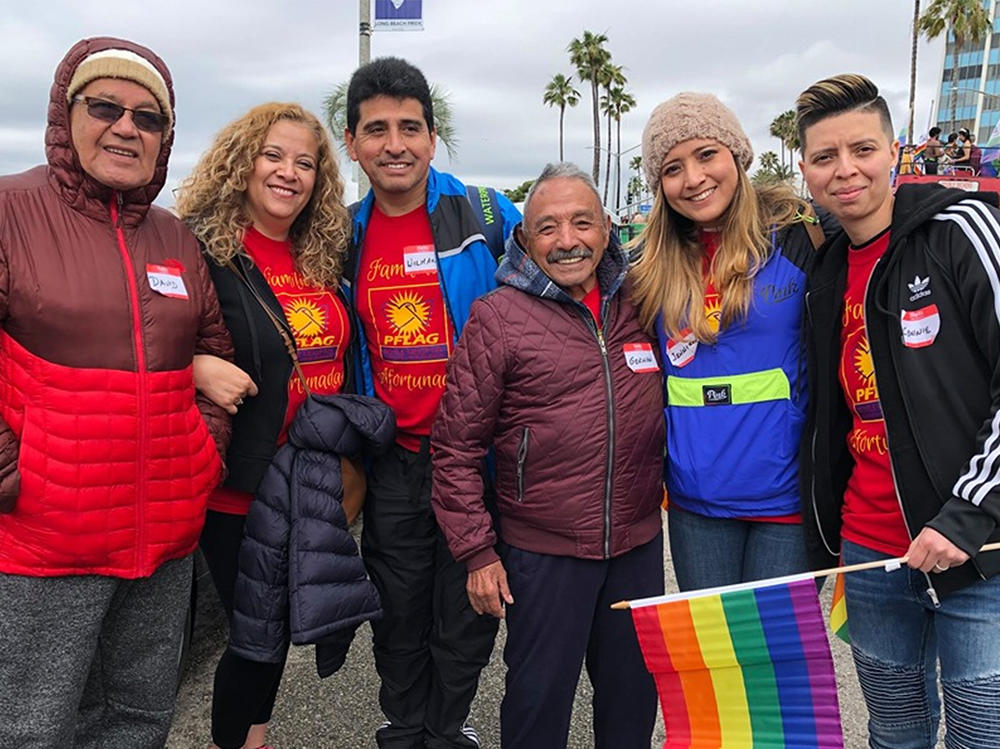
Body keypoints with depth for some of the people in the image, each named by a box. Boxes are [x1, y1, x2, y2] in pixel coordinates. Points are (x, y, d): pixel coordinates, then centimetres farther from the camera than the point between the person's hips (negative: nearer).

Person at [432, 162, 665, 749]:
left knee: (634, 695, 21)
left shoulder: (639, 304, 2)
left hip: (639, 543, 4)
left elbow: (666, 409, 15)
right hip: (543, 551, -4)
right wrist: (476, 551, -8)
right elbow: (457, 447, -8)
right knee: (539, 701, 12)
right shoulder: (498, 317, -10)